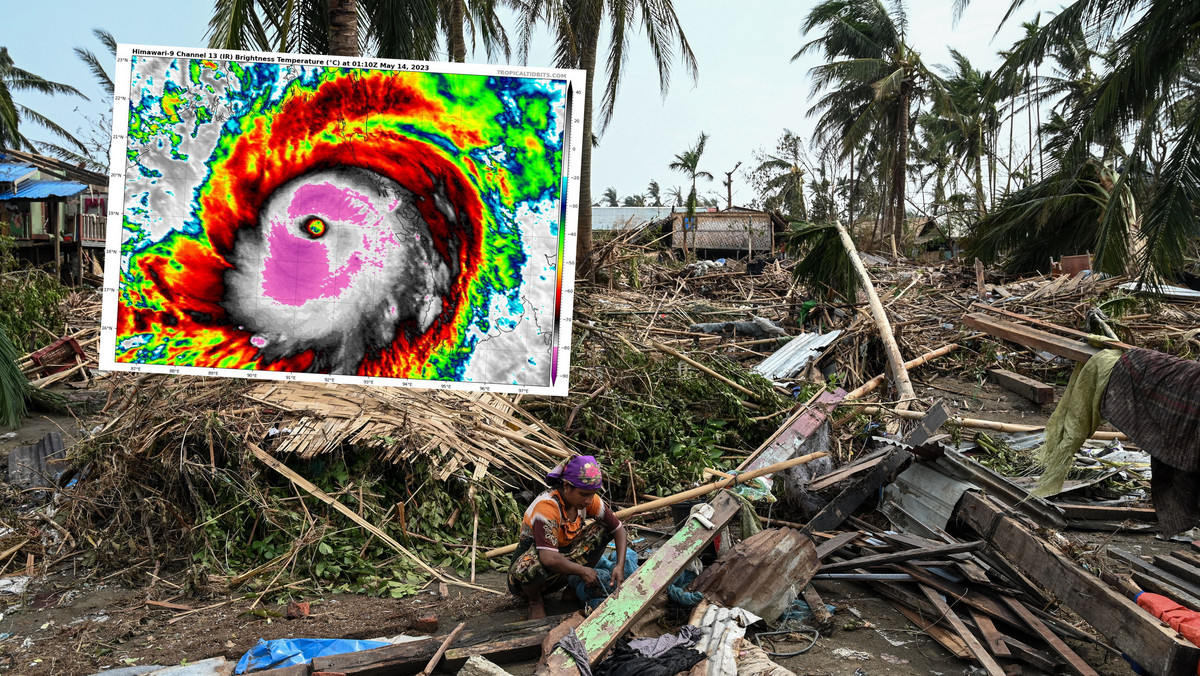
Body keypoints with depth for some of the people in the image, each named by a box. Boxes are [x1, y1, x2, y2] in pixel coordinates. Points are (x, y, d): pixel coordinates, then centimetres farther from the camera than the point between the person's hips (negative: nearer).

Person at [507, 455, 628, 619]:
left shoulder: (589, 500, -11)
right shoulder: (547, 506, -31)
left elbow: (618, 528, -3)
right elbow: (549, 558, -40)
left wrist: (620, 566, -17)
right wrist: (583, 570, -27)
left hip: (563, 562, 6)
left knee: (601, 528, -8)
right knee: (531, 565, -42)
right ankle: (535, 600, -6)